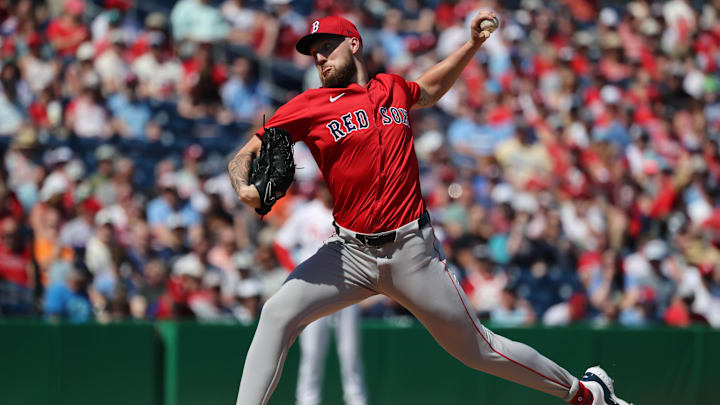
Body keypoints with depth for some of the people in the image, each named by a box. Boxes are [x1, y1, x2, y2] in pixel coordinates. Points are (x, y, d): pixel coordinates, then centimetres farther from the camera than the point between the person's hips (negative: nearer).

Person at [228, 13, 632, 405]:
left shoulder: (393, 89, 9)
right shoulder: (310, 106, -1)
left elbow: (429, 90, 34)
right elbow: (244, 155, -2)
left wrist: (473, 44, 24)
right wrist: (246, 189, -24)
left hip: (412, 252, 0)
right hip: (350, 252, 0)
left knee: (477, 348, 5)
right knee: (277, 315, -20)